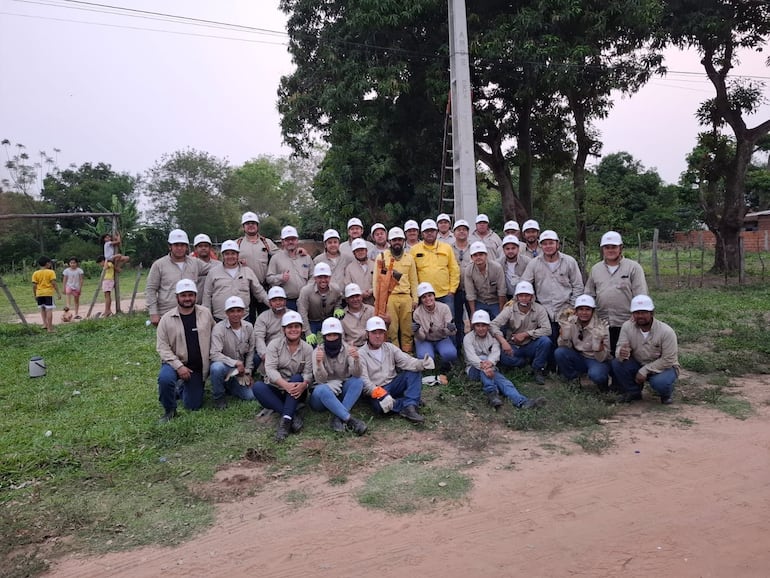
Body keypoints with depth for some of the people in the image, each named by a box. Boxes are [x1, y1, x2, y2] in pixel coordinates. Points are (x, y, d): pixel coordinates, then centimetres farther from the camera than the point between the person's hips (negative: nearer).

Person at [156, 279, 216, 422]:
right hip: (175, 363, -2)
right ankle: (169, 410, -8)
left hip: (197, 367, 2)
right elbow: (162, 346, -9)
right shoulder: (166, 319, -8)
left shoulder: (205, 314, -2)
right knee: (165, 378, -36)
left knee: (194, 406, 6)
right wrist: (178, 366, -18)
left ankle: (182, 388, 41)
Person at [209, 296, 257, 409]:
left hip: (240, 370, 4)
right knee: (217, 367, -39)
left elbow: (250, 352, 6)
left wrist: (248, 372, 2)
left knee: (250, 397, -6)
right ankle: (219, 397, -10)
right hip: (223, 365, -4)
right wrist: (236, 363, -32)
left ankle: (228, 387, 25)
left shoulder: (249, 327, -4)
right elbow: (214, 354, -28)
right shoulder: (219, 328, -19)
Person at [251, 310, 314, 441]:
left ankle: (285, 420, -38)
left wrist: (303, 385, -34)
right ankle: (293, 415, -33)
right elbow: (270, 369, -15)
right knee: (257, 386, -29)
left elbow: (308, 373, -9)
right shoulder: (274, 345, -2)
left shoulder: (307, 349, 1)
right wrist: (285, 385, -32)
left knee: (297, 378, -31)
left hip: (295, 392, 0)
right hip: (275, 390, 0)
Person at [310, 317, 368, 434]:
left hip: (342, 391, 2)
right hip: (322, 393, -2)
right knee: (322, 389, -35)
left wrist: (356, 359, -41)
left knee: (358, 381, -25)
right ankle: (350, 419, -36)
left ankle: (338, 418, -29)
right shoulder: (318, 351, -11)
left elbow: (356, 375, -20)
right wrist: (318, 363, -41)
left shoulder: (347, 349, -8)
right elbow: (320, 380, -21)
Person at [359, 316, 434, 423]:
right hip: (376, 391, -5)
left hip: (393, 384, 5)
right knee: (381, 407, -37)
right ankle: (410, 403, -15)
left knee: (415, 372, -14)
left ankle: (409, 408, -28)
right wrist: (381, 394, -32)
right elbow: (364, 381, -17)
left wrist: (421, 363, -29)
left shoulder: (389, 347, 9)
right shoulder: (361, 354, -7)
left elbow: (405, 361, -6)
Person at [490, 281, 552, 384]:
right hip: (513, 346, 0)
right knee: (505, 359, -31)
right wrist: (503, 341, -35)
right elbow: (493, 325, -19)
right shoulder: (509, 309, -9)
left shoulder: (539, 309, -8)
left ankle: (538, 369, -5)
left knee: (545, 341, -30)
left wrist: (525, 334, -25)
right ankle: (528, 361, 3)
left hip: (531, 346, 0)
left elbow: (547, 329, -18)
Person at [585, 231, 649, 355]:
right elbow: (588, 295, 18)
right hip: (602, 325, 4)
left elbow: (641, 296, -3)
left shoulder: (633, 267, 2)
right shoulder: (595, 269, 14)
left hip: (626, 323, -3)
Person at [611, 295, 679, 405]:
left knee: (659, 383, -35)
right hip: (638, 364, 3)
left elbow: (668, 360, -20)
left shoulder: (666, 331, -23)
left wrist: (645, 370, -25)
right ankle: (633, 392, 2)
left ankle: (667, 392, 5)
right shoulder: (627, 327, -13)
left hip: (664, 367, -3)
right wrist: (622, 353, -42)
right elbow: (620, 348, -16)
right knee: (617, 363, -23)